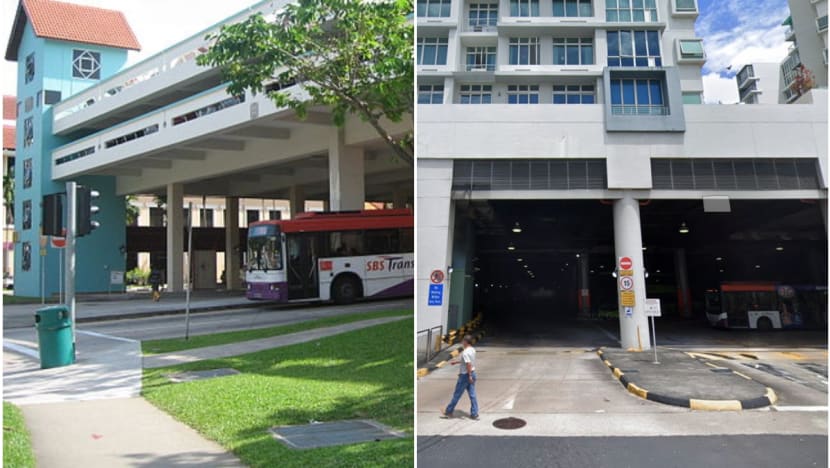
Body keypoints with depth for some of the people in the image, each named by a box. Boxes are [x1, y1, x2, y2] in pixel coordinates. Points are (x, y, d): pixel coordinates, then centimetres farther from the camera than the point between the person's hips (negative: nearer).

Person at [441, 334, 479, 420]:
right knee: (472, 395, 9)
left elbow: (468, 364, -27)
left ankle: (449, 411, 17)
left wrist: (470, 376, -24)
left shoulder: (465, 352, -21)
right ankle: (474, 414, 10)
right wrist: (456, 361, 28)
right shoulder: (472, 350, 7)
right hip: (472, 373, 8)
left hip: (465, 375, -8)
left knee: (457, 394, 5)